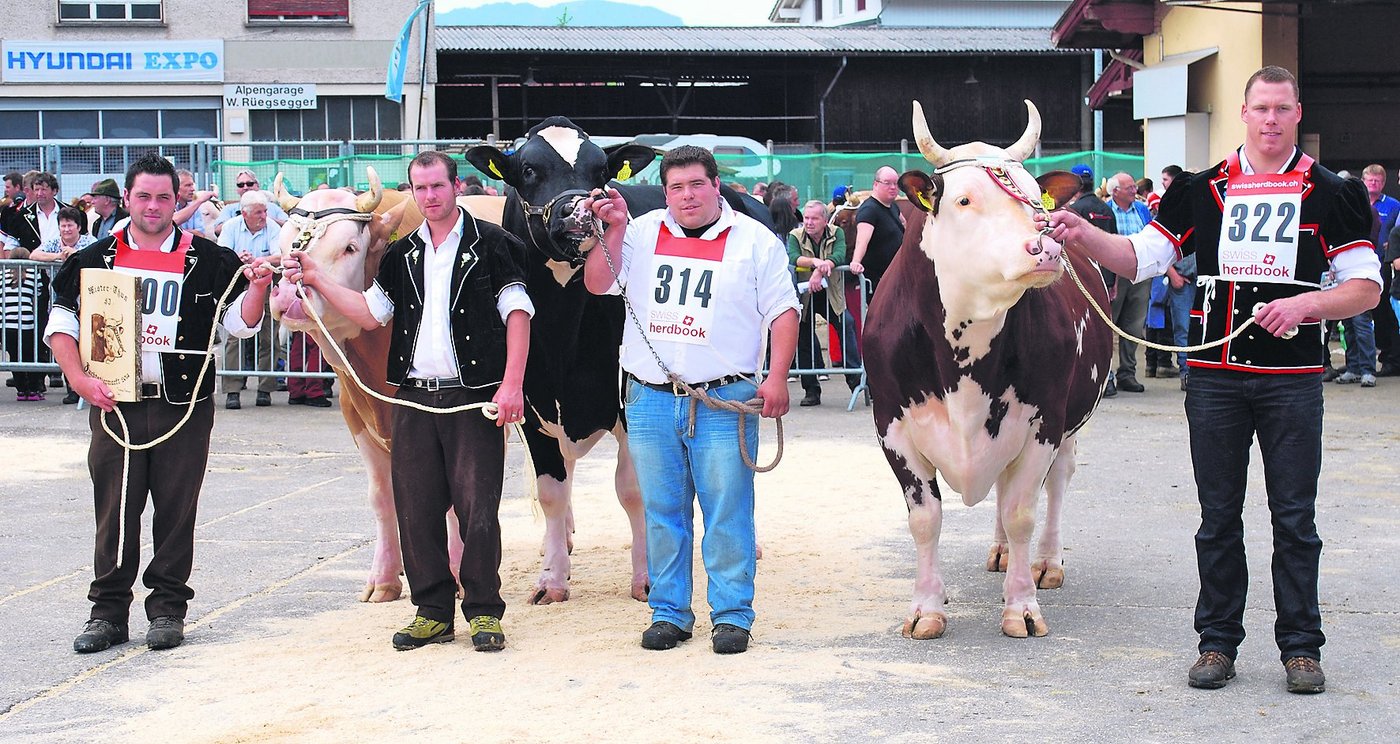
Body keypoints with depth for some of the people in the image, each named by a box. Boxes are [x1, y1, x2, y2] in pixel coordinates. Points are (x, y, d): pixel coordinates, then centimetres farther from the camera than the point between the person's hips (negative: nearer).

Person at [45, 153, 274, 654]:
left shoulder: (207, 261, 4)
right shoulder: (96, 259, 6)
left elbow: (240, 323, 5)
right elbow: (61, 324, 7)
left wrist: (257, 288, -14)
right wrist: (81, 379, -6)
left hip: (184, 406, -1)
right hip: (115, 403, 1)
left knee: (176, 510, 4)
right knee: (114, 512, 4)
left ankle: (168, 608, 15)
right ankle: (108, 612, 14)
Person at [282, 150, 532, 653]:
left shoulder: (489, 244, 0)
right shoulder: (402, 254, 16)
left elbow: (517, 313, -4)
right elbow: (371, 314, 16)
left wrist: (512, 384, -12)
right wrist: (315, 278, 8)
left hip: (474, 398, -5)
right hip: (414, 398, 5)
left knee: (477, 506, -5)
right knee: (415, 506, 5)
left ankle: (483, 611, 7)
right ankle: (433, 611, 16)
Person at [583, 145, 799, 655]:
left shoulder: (754, 240, 4)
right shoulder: (643, 234, 11)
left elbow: (783, 312, 1)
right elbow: (598, 284, 5)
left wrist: (777, 378, -9)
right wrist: (615, 232, -7)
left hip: (725, 402, -3)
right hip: (650, 399, 3)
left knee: (727, 512, -1)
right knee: (661, 512, 8)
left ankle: (732, 615, 9)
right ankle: (669, 613, 18)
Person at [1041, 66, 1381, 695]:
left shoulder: (1330, 194, 4)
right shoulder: (1202, 190, 8)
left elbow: (1366, 287, 3)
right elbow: (1140, 258, 4)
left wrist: (1304, 302, -14)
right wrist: (1082, 236, -12)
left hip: (1292, 377, -1)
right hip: (1214, 376, 2)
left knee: (1294, 517, 3)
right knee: (1218, 516, 7)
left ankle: (1301, 646, 13)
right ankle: (1218, 642, 16)